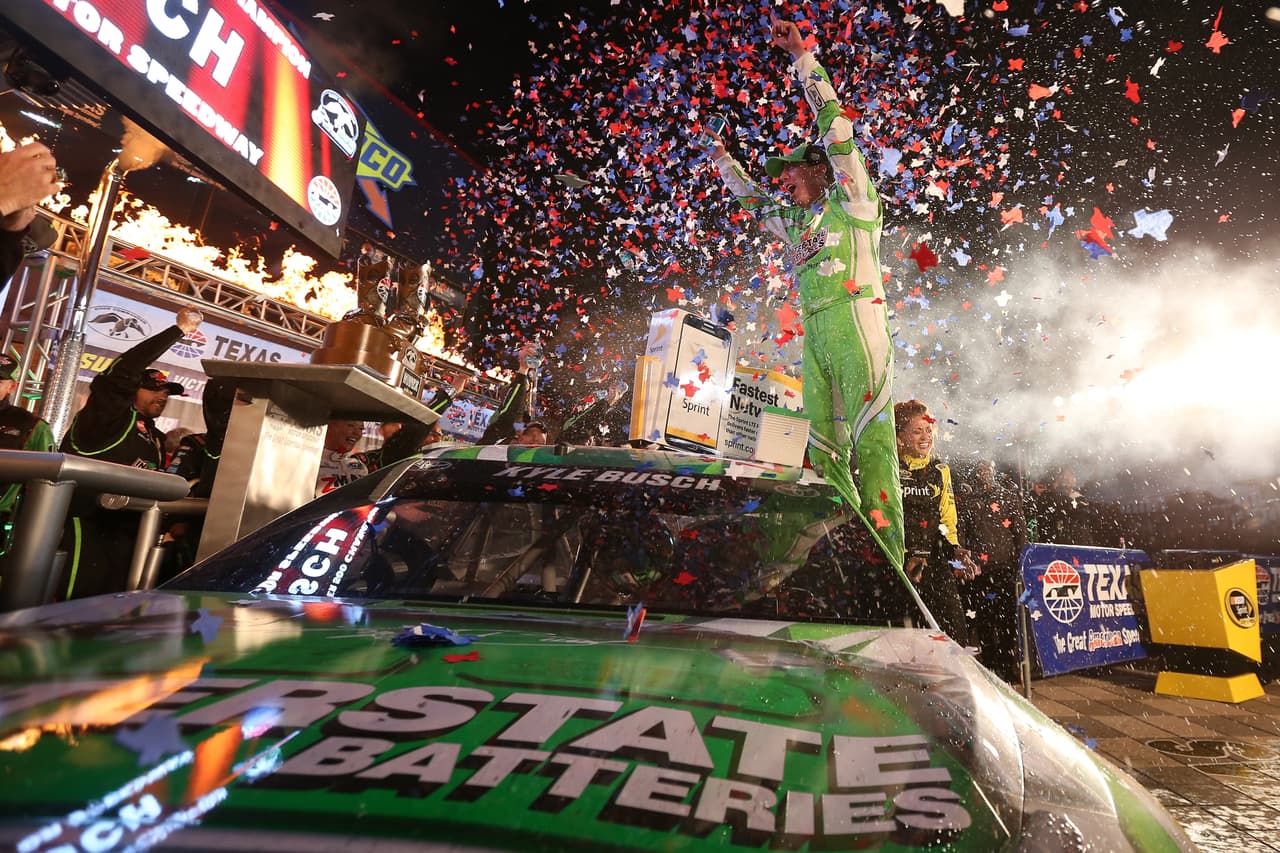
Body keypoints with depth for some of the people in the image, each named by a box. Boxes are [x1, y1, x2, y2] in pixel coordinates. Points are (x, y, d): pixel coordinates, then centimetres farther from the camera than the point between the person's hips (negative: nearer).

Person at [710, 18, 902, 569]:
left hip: (854, 319, -7)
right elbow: (752, 202, 40)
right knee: (822, 439, 1)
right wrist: (721, 160, 44)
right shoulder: (796, 222, 25)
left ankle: (886, 557, -15)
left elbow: (834, 124, 1)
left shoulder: (850, 200, 8)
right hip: (815, 330, 7)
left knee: (871, 433, -13)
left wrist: (802, 57, 2)